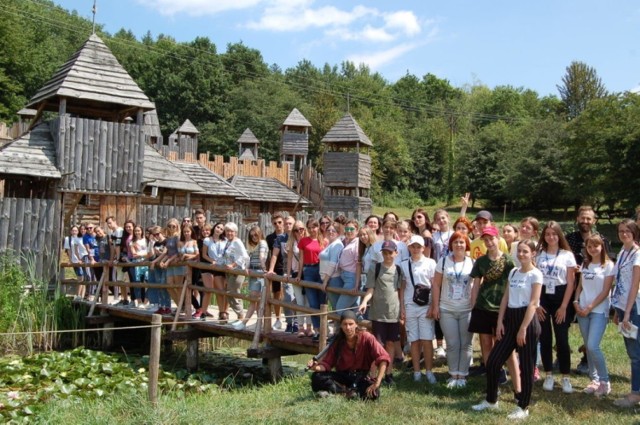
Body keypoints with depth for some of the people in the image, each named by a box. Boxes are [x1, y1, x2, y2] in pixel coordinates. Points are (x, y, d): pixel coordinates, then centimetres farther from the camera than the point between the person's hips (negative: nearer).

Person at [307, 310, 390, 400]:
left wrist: (377, 383, -31)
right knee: (317, 377, -22)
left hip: (361, 378, -2)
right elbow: (326, 363, -5)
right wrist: (317, 367, -28)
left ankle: (336, 391, -22)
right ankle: (349, 392, -20)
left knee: (374, 393, -35)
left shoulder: (366, 338, -15)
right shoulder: (337, 341, -6)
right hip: (342, 377, 2)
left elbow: (383, 359, -23)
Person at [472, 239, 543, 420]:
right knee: (492, 361, 6)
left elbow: (533, 303, -14)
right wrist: (500, 322, 4)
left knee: (526, 366, 1)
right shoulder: (513, 272, 12)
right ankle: (491, 400, 21)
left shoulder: (535, 274, -9)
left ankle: (523, 407, 14)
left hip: (527, 320, -7)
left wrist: (523, 329, -18)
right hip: (510, 319, 7)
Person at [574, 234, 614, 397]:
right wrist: (576, 302, -2)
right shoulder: (585, 264, 11)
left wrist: (589, 308, -12)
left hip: (599, 310, -5)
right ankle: (594, 380, 18)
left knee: (593, 346, -15)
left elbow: (605, 291, -9)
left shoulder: (608, 265, -6)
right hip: (582, 310, 5)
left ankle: (604, 381, 1)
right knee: (588, 347, 7)